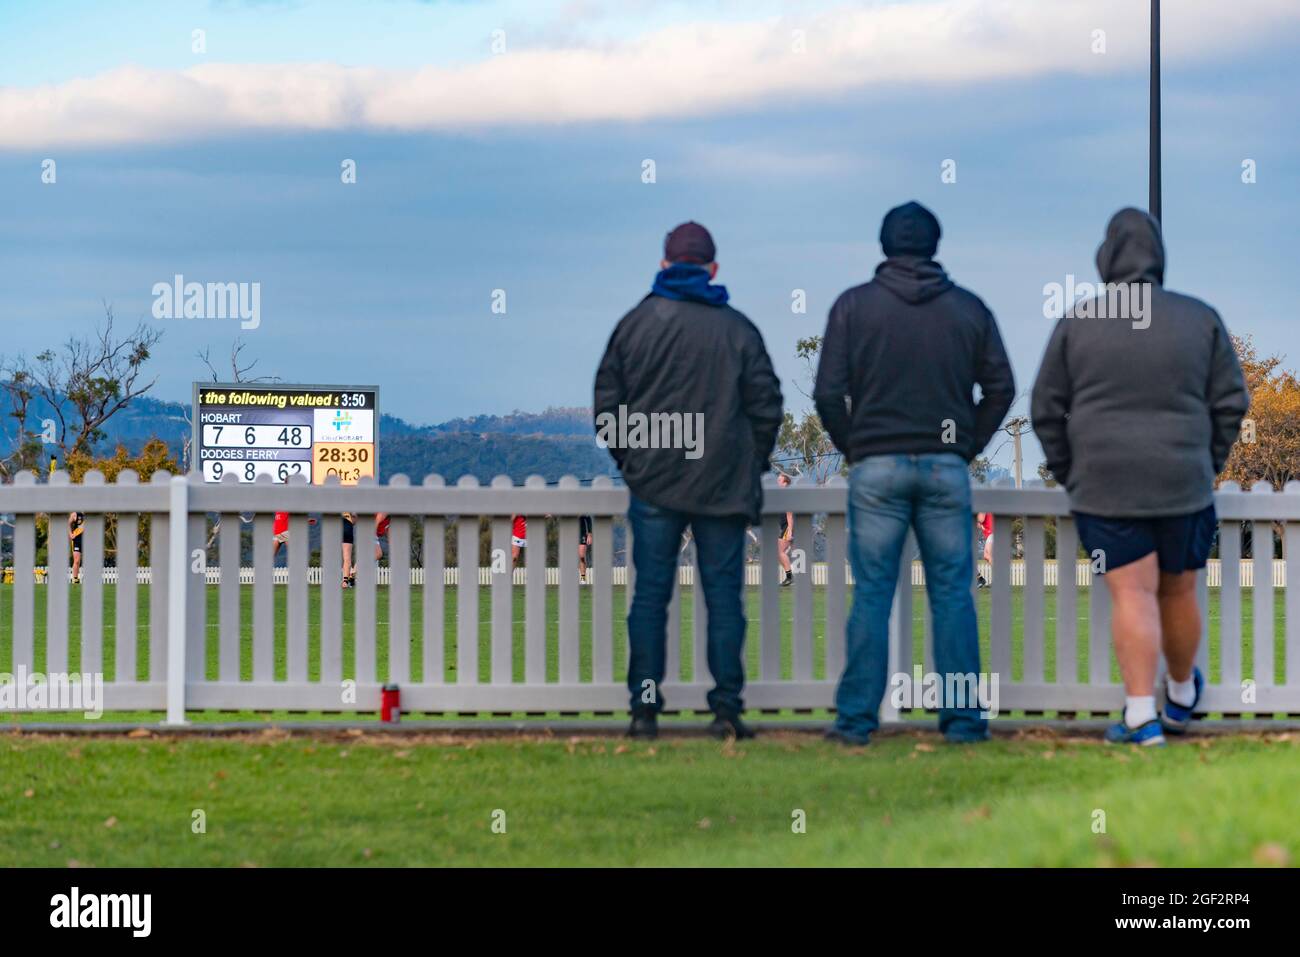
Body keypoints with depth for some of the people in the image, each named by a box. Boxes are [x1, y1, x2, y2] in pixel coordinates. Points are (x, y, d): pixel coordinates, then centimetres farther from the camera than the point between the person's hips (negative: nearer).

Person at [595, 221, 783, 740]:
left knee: (650, 596, 4)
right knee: (724, 596, 3)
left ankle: (644, 708, 1)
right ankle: (726, 708, -1)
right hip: (723, 486, 0)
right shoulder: (737, 328, 0)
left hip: (653, 484, 1)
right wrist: (753, 464, 14)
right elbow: (766, 404, 2)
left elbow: (606, 404, 4)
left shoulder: (634, 323, 2)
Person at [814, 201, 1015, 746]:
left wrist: (853, 449, 8)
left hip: (876, 466, -1)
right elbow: (1000, 389, 4)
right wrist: (968, 447, 12)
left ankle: (856, 719, 1)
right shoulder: (968, 308, 5)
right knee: (952, 594, 5)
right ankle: (962, 718, 4)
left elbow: (829, 393, -4)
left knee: (871, 595, 2)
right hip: (946, 467, 1)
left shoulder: (854, 306, 0)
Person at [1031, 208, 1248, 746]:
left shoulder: (1076, 323, -2)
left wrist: (1069, 475, 12)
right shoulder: (1201, 320, 1)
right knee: (1178, 591, 16)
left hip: (1105, 490, -1)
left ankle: (1140, 715, -11)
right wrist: (1208, 466, 15)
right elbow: (1230, 403, 4)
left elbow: (1047, 410, 1)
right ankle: (1182, 695, 34)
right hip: (1184, 488, 2)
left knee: (1132, 595, -3)